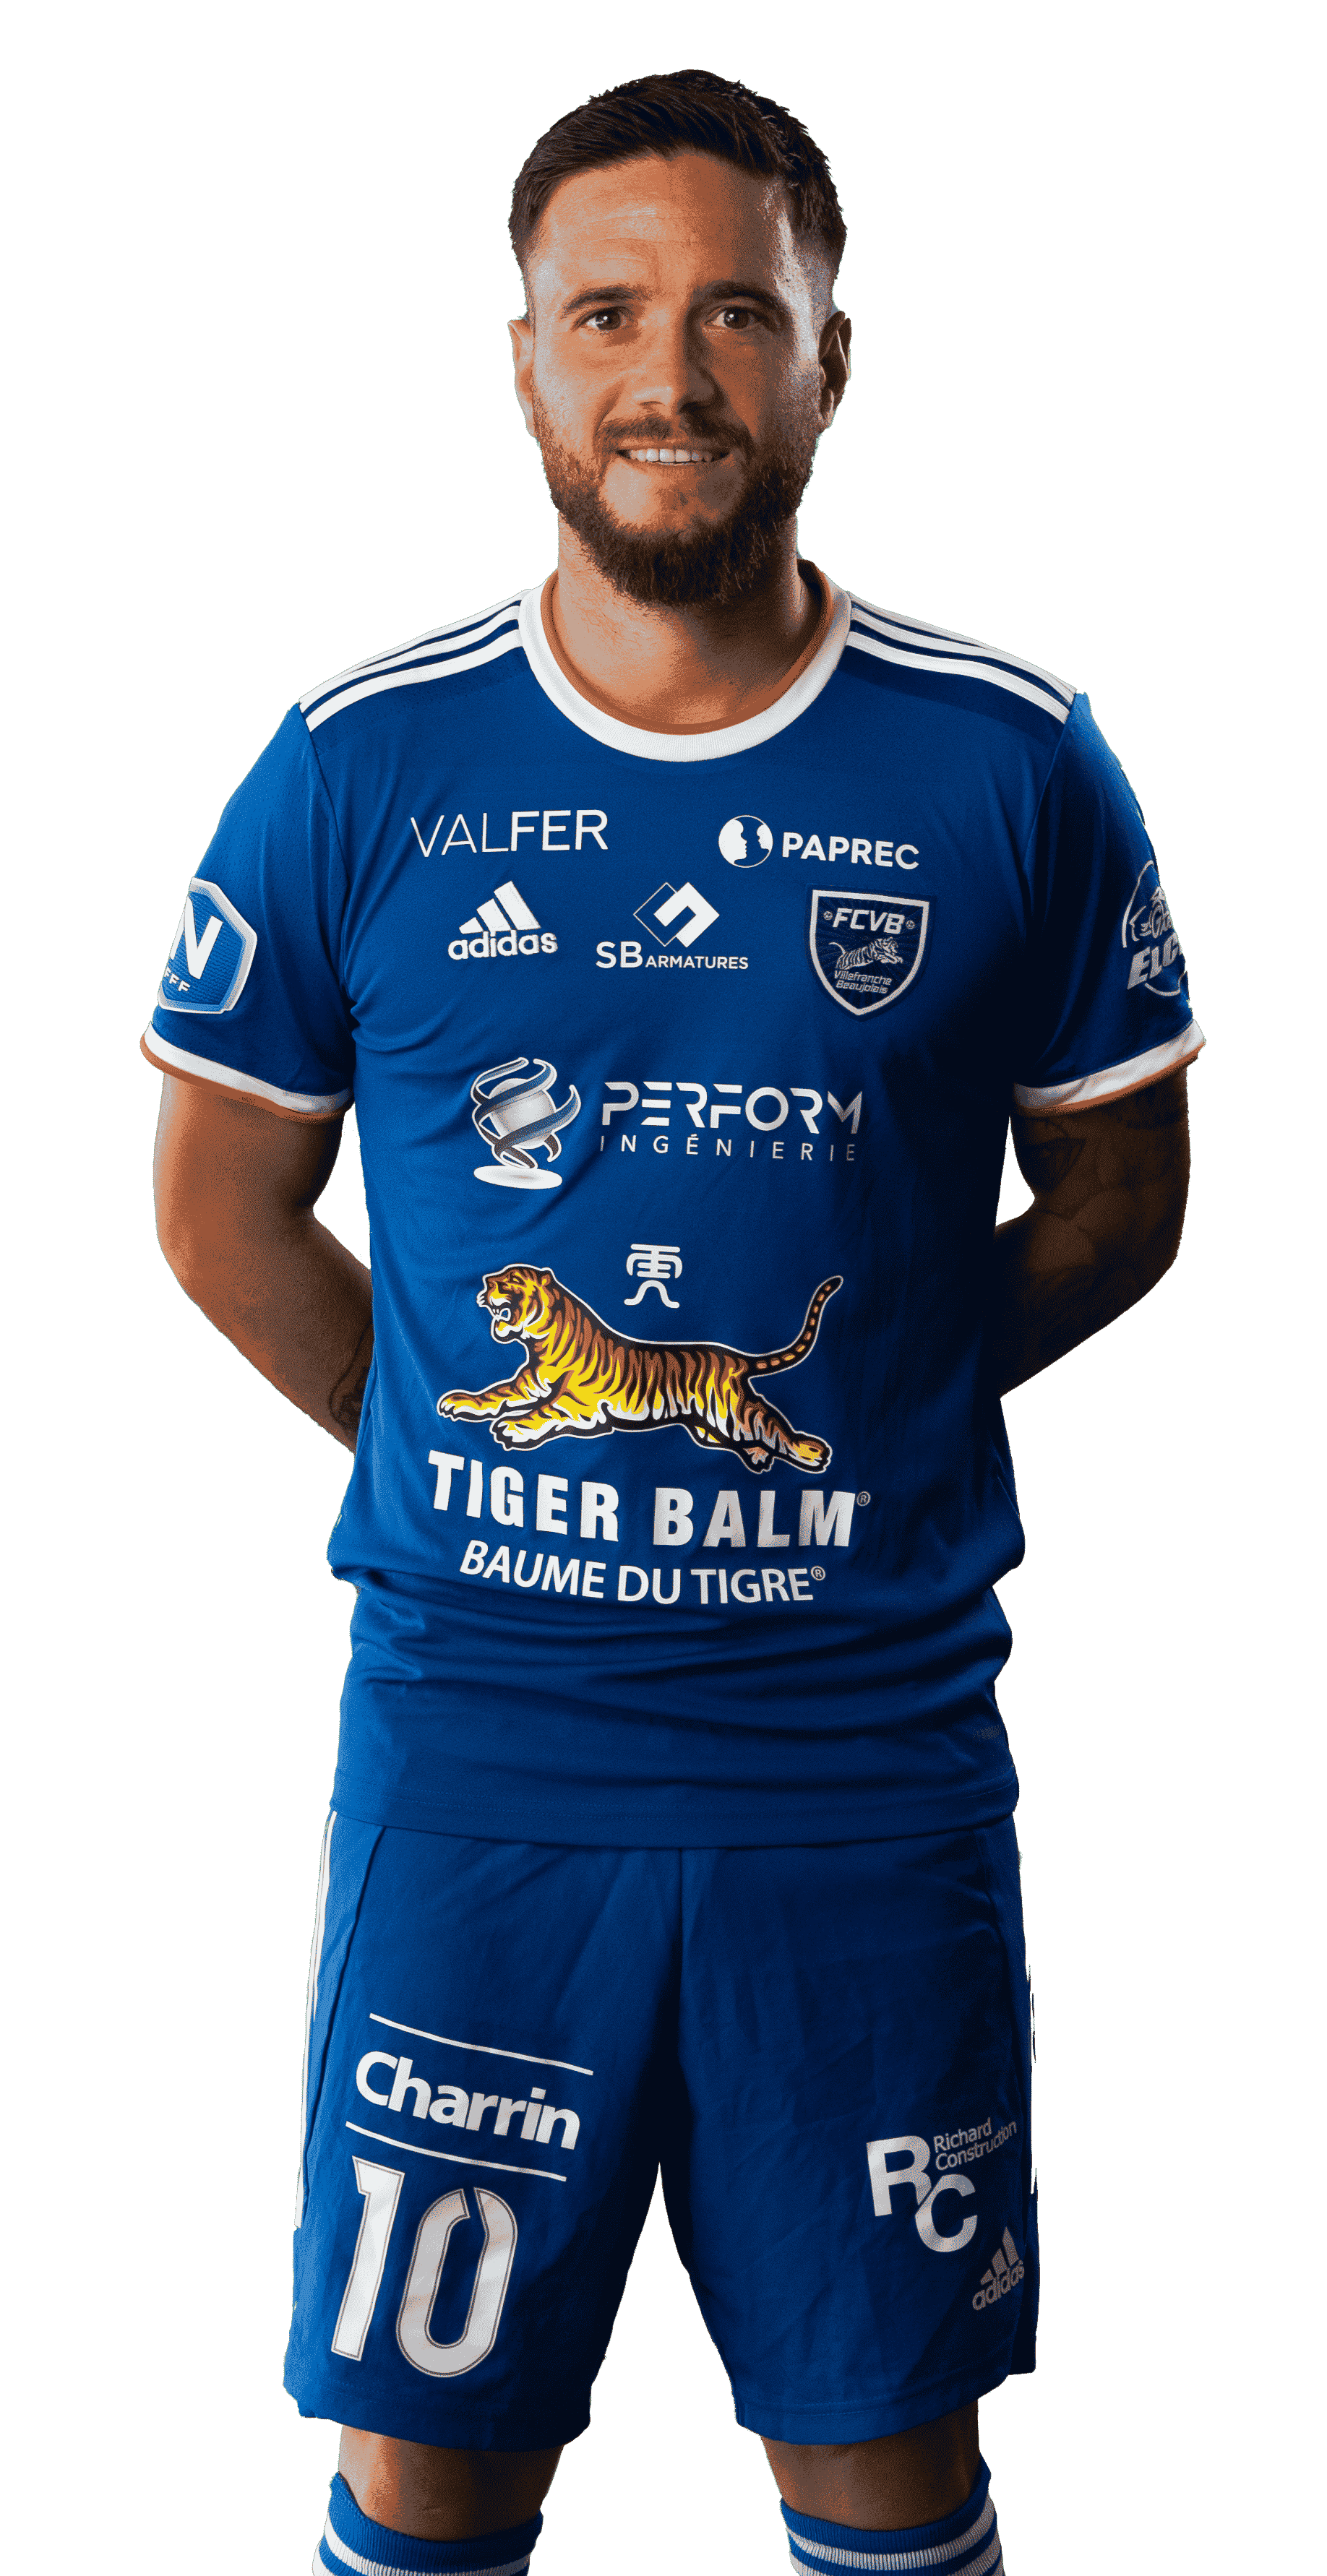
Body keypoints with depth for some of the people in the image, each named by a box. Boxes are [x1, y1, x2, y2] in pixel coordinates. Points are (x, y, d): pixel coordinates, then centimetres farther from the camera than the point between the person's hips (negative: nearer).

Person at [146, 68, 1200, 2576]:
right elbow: (222, 1204, 8)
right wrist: (457, 1459, 2)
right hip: (476, 1740, 0)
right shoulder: (364, 768, -1)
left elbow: (1119, 1190, 9)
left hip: (873, 1748, 0)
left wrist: (864, 1424, 0)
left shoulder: (1009, 769, -1)